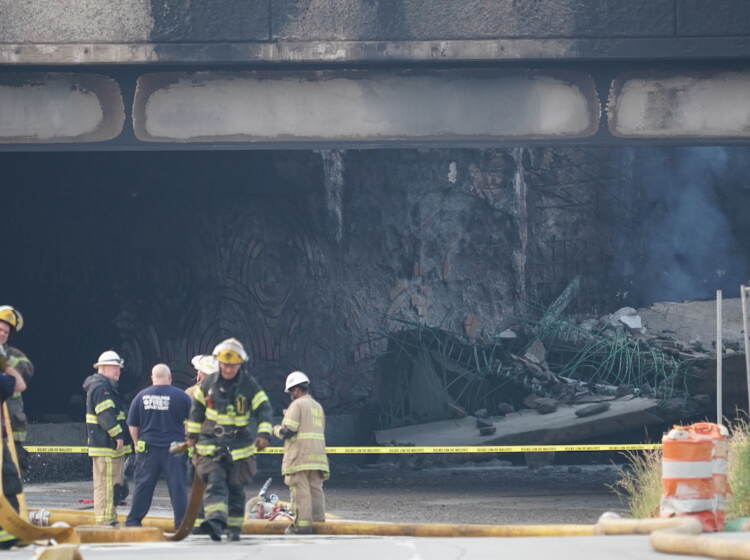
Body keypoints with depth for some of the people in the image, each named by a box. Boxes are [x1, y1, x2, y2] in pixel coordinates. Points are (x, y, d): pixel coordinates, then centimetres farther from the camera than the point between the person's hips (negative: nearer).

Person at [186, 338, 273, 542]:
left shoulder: (250, 385, -5)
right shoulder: (209, 383, 2)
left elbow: (264, 410, -8)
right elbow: (197, 408, 14)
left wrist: (264, 434, -22)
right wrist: (192, 434, 16)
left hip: (239, 447, 0)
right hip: (211, 444, 0)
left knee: (236, 488, 7)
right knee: (215, 481, -18)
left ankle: (234, 527, 18)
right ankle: (216, 521, -35)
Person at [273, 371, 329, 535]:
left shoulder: (297, 405, -7)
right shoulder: (318, 406, 18)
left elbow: (288, 431, -14)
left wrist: (276, 429, 9)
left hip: (300, 455, -8)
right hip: (318, 454, 8)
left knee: (301, 490, -7)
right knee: (316, 488, 9)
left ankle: (303, 523, -10)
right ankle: (318, 520, 8)